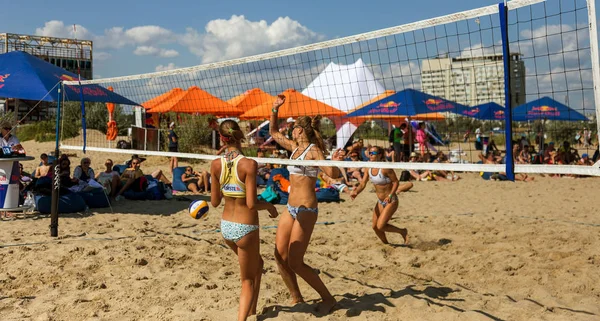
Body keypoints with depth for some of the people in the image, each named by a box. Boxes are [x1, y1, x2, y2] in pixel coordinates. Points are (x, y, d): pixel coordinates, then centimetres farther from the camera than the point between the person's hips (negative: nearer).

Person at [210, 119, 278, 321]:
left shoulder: (216, 164, -5)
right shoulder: (249, 164, -20)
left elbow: (215, 202, 2)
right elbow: (251, 203, -22)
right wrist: (269, 206, -3)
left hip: (226, 226, 6)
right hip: (245, 228, -6)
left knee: (257, 264, 31)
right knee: (248, 280, 13)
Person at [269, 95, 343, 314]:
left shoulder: (313, 150, -13)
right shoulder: (295, 147, 10)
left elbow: (332, 174, -23)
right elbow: (273, 132, 21)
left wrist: (334, 164, -44)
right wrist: (275, 109, 10)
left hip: (306, 209, -8)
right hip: (291, 208, 8)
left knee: (295, 262, -6)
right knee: (280, 256, 8)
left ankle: (328, 299, 8)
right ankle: (297, 299, 22)